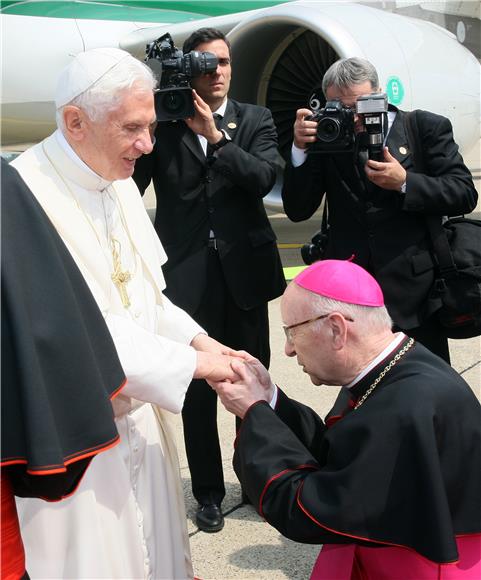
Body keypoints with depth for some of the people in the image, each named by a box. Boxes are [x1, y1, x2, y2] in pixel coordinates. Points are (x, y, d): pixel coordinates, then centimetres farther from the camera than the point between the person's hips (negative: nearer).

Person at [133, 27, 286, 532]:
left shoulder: (255, 120, 6)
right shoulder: (163, 123, 2)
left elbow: (264, 178, -10)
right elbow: (130, 185, -7)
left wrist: (215, 136, -18)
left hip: (244, 268, 2)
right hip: (187, 273, -1)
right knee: (197, 387, 5)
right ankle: (207, 492, 21)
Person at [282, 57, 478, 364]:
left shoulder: (427, 128, 1)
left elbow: (465, 194, -3)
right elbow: (298, 211, 1)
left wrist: (404, 183, -16)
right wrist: (301, 149, -12)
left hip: (414, 290, -1)